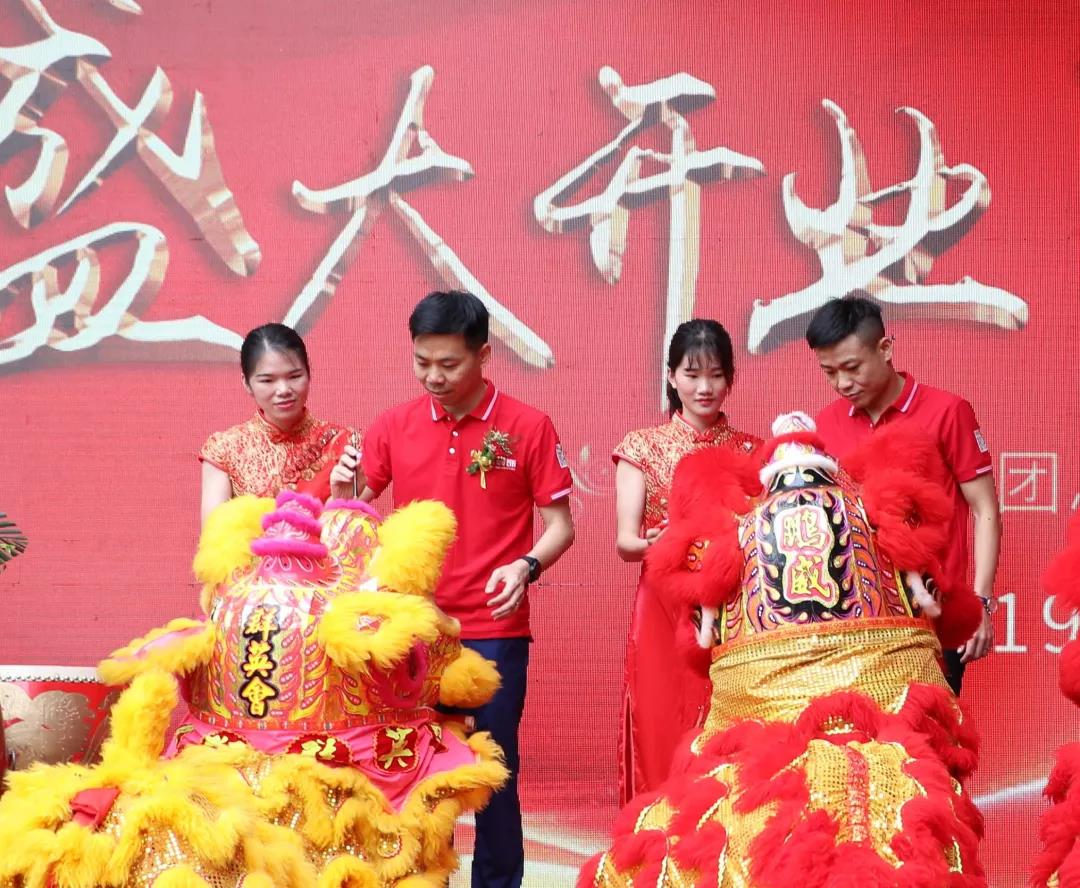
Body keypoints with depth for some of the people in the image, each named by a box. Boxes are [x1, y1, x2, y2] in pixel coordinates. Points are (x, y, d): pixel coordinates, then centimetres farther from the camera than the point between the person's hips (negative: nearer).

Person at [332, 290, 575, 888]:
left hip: (494, 630, -2)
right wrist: (343, 488, -14)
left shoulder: (528, 427, -3)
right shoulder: (394, 426, 4)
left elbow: (559, 524, 0)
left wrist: (526, 565, -19)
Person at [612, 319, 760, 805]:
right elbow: (624, 541, -4)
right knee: (662, 746, -5)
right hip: (663, 615, -1)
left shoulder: (749, 451, 11)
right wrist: (648, 543, -26)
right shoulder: (643, 447, 6)